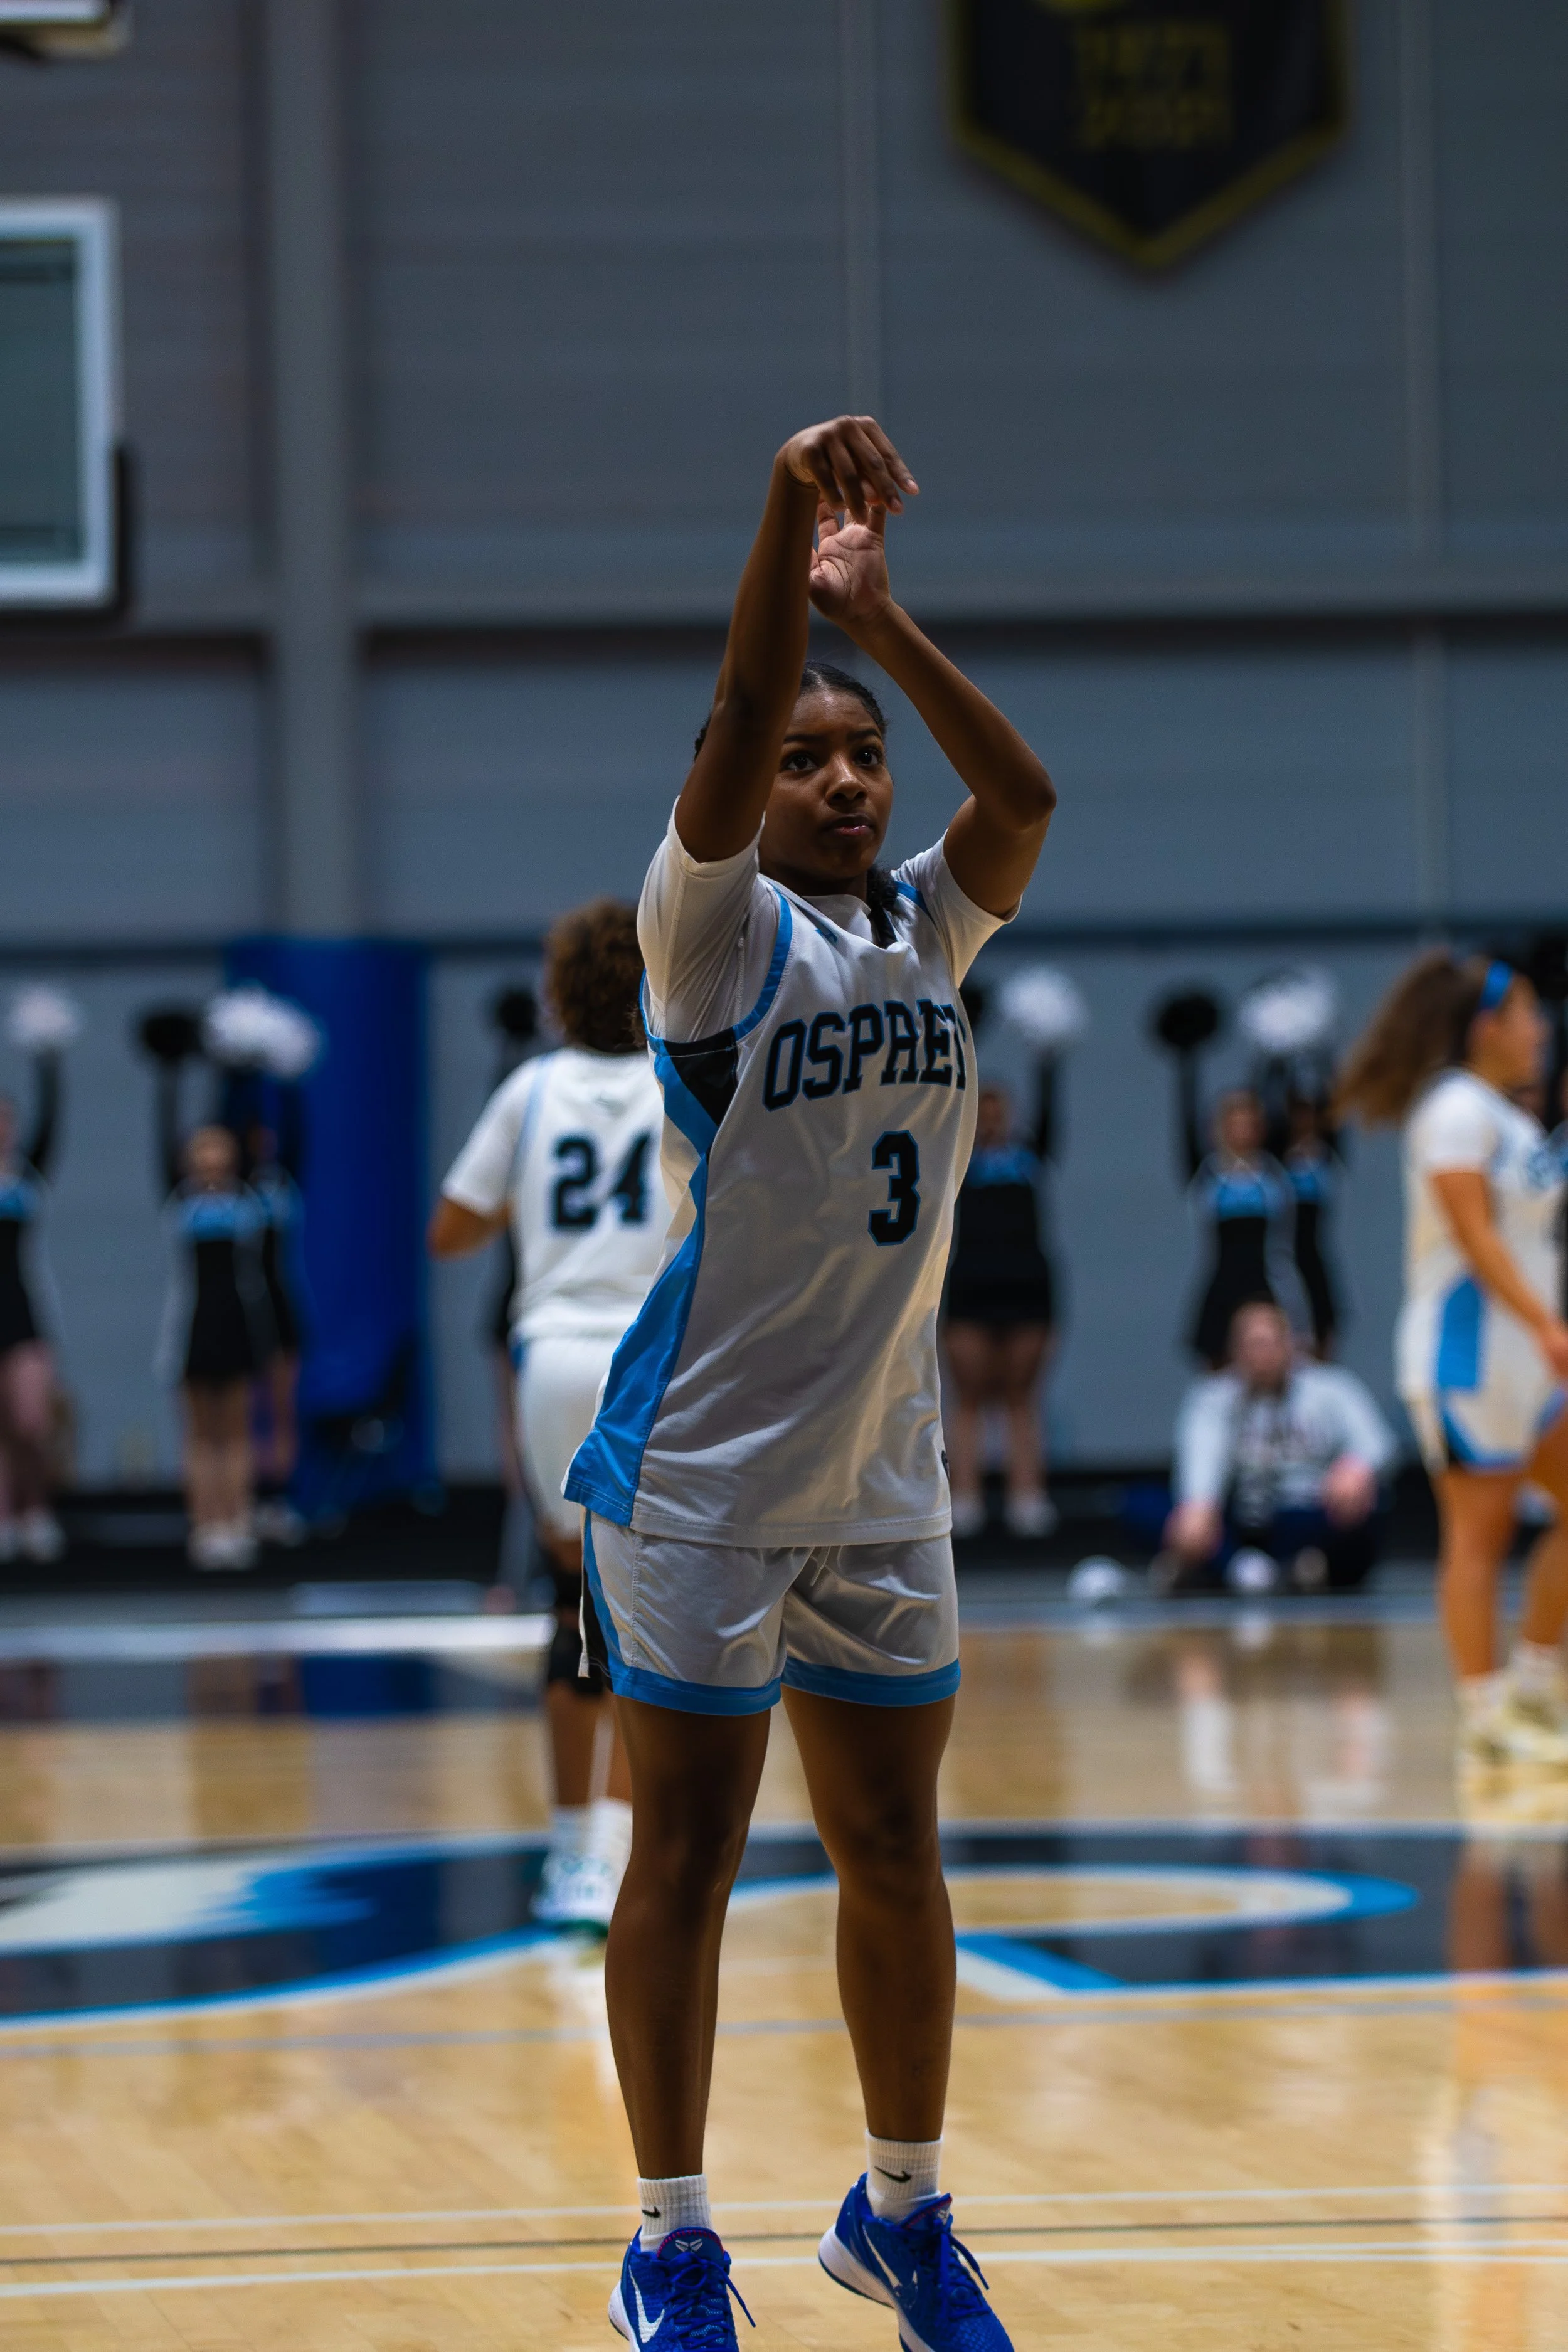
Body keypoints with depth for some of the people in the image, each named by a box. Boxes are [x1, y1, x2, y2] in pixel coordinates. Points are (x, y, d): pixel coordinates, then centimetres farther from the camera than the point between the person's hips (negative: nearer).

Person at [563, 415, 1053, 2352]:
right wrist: (790, 517, -33)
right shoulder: (720, 928, -6)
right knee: (685, 1855, -1)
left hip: (882, 1481, 5)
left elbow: (1026, 796, -7)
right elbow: (735, 730, -22)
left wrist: (873, 614, -13)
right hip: (702, 1478, -5)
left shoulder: (924, 931, 9)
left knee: (894, 1855, 11)